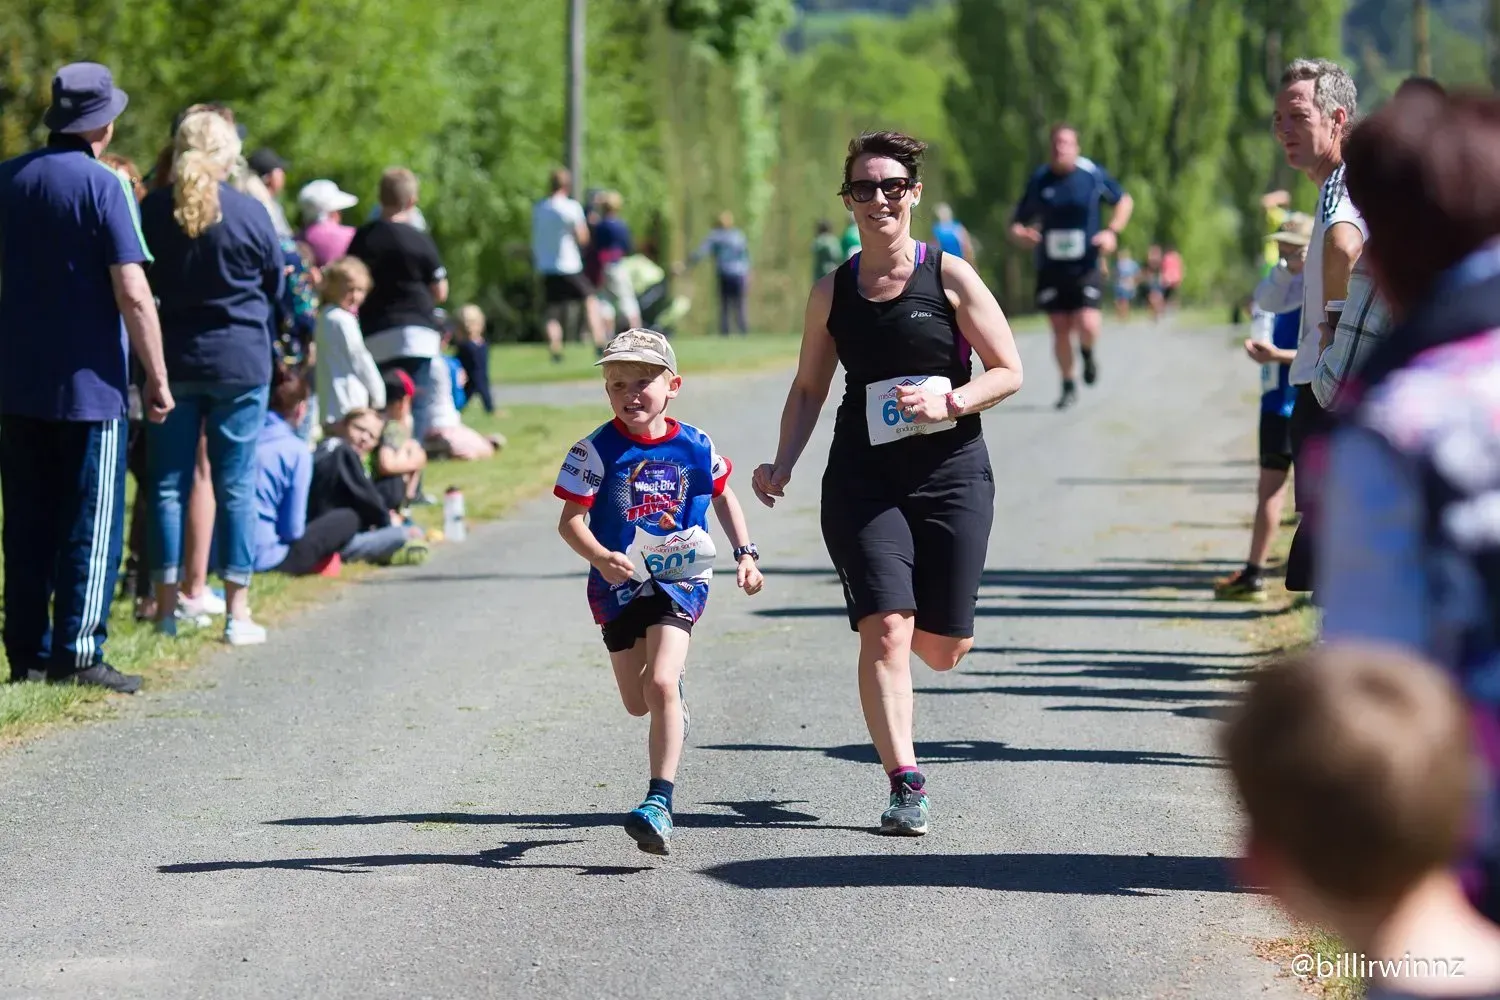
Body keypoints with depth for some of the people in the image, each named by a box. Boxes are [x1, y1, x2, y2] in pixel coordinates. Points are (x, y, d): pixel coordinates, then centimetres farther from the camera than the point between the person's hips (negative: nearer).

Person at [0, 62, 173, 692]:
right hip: (89, 384, -5)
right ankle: (77, 656, -2)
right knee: (91, 527, 1)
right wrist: (157, 378, -10)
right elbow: (132, 292, -17)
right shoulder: (104, 187, -12)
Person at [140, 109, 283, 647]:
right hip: (240, 361, -1)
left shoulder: (152, 211, -5)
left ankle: (167, 607, 8)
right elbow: (274, 286, 4)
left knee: (168, 484, 8)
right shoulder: (249, 213, -8)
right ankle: (238, 611, 5)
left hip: (172, 360, 1)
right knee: (236, 488, 4)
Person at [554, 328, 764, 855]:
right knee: (638, 703, 13)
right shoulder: (597, 451, -10)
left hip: (679, 578, -1)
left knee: (660, 684, -20)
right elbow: (570, 520, -12)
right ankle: (674, 693, 52)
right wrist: (600, 557, -30)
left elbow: (723, 496, 15)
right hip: (620, 585, 1)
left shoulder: (695, 447, -4)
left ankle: (660, 803, -19)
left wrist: (745, 553, 6)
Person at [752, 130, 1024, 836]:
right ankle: (905, 787, -11)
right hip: (862, 479, 1)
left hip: (950, 473, -1)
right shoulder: (832, 292, 6)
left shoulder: (949, 277, -1)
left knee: (943, 648, 4)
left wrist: (950, 401, -17)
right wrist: (782, 464, 2)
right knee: (885, 630, -15)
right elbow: (808, 389, 16)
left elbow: (1009, 371, 1)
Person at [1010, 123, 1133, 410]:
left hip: (1085, 266, -2)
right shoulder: (1039, 180, -2)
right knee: (1060, 329, 3)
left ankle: (1087, 354, 20)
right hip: (1050, 267, 2)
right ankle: (1068, 386, 22)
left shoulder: (1092, 174, -6)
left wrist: (1112, 231, -6)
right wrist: (1020, 233, -18)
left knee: (1087, 325, -16)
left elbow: (1124, 200, 9)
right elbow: (1017, 222, 6)